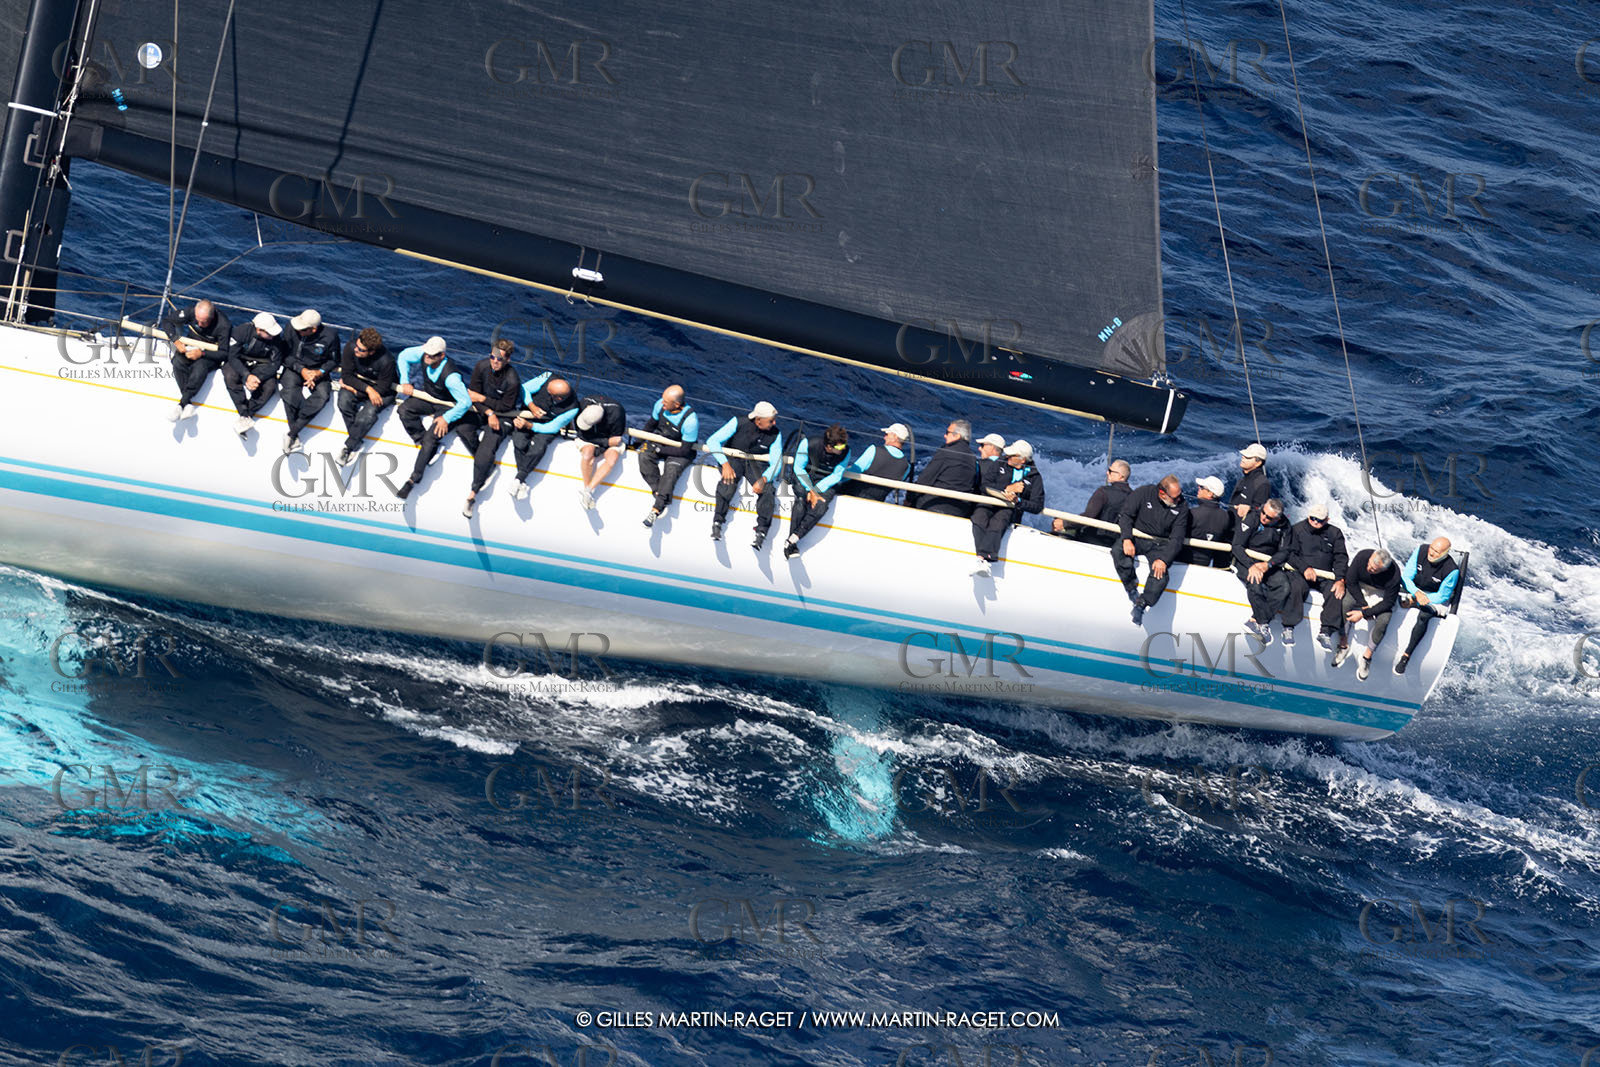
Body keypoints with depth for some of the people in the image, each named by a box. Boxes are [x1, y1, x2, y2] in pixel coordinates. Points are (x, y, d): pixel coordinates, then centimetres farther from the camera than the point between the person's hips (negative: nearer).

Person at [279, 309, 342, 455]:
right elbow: (285, 355, -3)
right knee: (289, 389, -32)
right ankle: (295, 438, -27)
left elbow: (334, 361, 1)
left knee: (322, 395, -29)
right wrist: (301, 370, -16)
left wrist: (320, 372, -17)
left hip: (318, 371, 0)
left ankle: (291, 434, -28)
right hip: (295, 368, 0)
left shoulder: (330, 336, -15)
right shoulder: (292, 328, -14)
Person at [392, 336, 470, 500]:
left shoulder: (450, 376, -35)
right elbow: (404, 356, 4)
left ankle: (413, 480, -17)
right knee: (405, 409, -20)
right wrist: (405, 382, -2)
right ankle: (426, 444, -13)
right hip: (428, 397, 7)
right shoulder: (422, 354, -17)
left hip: (448, 406, -7)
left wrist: (446, 418, -28)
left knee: (431, 438, -23)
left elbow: (466, 402, -32)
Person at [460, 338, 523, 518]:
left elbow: (506, 407, -14)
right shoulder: (482, 366, -13)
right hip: (482, 409, 5)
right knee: (462, 427, -23)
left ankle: (473, 494, -16)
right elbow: (473, 394, -7)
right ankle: (487, 464, -6)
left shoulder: (512, 380, -24)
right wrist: (489, 413, -21)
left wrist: (483, 399, -16)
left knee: (487, 447, -23)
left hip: (503, 415, -5)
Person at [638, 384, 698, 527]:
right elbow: (650, 425, 10)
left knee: (671, 469, -34)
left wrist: (659, 449, -23)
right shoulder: (660, 405, -11)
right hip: (659, 441, 6)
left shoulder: (690, 420, -28)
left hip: (681, 452, -6)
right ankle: (659, 493, -28)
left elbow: (684, 450, -23)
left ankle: (656, 510, -38)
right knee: (644, 455, -25)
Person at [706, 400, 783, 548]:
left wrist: (764, 479, -31)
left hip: (756, 463, 2)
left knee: (767, 490, -27)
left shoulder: (775, 434, -10)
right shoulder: (738, 423, -17)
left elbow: (776, 463, -10)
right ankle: (717, 522, -28)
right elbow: (713, 441, -17)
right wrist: (725, 464, -31)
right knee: (728, 482, -35)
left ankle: (761, 532, -25)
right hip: (733, 457, -2)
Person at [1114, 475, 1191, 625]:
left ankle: (1141, 605, -24)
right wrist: (1127, 539, -25)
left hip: (1160, 545, 0)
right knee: (1118, 551, -31)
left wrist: (1164, 559, -25)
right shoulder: (1143, 493, -11)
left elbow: (1177, 538, -11)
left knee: (1161, 573, -28)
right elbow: (1126, 515, -9)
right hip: (1137, 537, 0)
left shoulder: (1182, 506, -7)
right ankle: (1132, 589, -19)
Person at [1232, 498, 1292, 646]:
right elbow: (1237, 546, -13)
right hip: (1245, 562, -4)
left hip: (1270, 565, 4)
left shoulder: (1284, 526, -2)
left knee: (1283, 586, -25)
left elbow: (1284, 552, -2)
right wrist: (1251, 566, -26)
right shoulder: (1251, 519, -12)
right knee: (1255, 582, -35)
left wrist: (1267, 565, -21)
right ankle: (1264, 624, -29)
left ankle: (1256, 620, -28)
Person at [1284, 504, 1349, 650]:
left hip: (1325, 576, 3)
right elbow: (1290, 554, -3)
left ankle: (1326, 632, -27)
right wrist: (1305, 568, -21)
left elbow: (1341, 558, 4)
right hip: (1299, 572, -2)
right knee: (1297, 587, -36)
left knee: (1336, 591, -27)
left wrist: (1340, 580, -12)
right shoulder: (1297, 530, 4)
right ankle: (1288, 628, -31)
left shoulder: (1335, 533, 10)